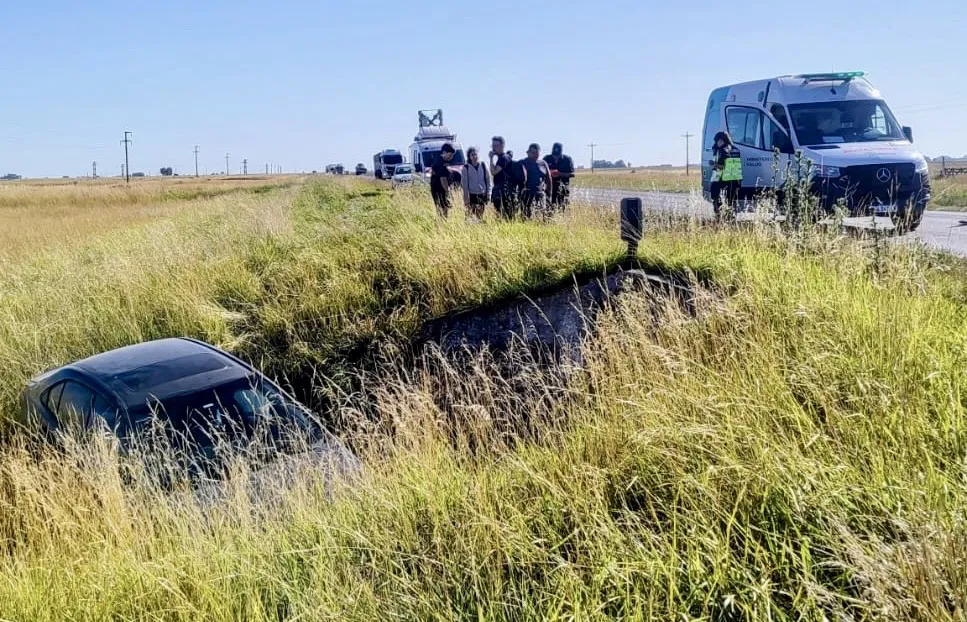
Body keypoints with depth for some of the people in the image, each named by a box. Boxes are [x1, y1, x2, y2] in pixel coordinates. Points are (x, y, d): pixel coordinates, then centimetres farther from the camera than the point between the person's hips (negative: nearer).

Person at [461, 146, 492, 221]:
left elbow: (488, 180, 7)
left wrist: (488, 193, 1)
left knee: (481, 215, 7)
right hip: (471, 195, -2)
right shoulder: (466, 167, -2)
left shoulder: (483, 166, 4)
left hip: (482, 194, 2)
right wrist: (466, 196, -7)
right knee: (470, 214, -6)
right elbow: (464, 182, -2)